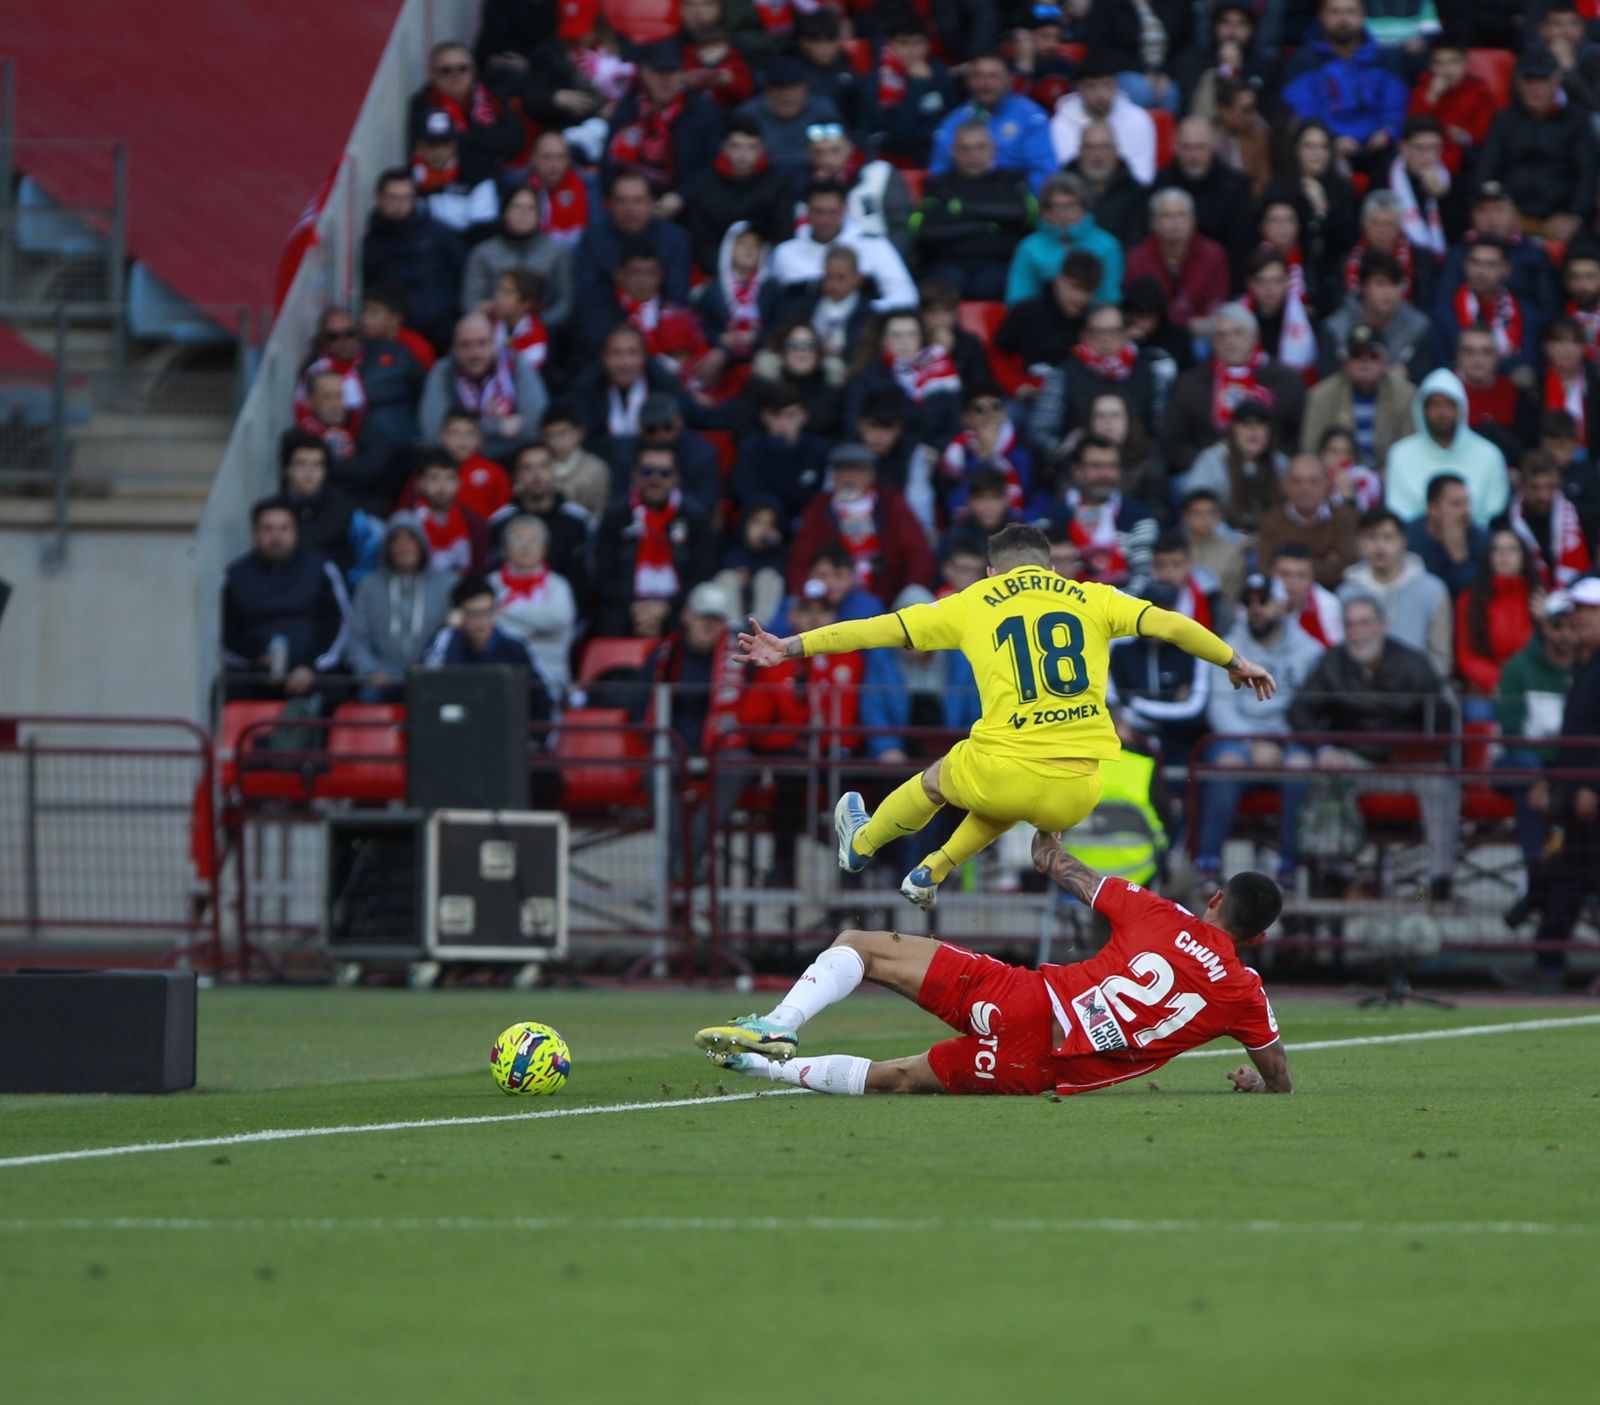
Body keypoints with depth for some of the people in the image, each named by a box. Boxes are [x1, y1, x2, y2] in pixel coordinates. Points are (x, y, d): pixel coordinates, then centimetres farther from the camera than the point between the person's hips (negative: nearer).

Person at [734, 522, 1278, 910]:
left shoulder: (973, 604, 10)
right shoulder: (1090, 598, 11)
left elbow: (876, 630, 12)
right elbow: (1171, 626, 7)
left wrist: (790, 648, 19)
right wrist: (1236, 662, 23)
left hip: (1004, 772, -1)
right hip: (1079, 795, 1)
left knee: (938, 780, 34)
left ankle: (861, 843, 56)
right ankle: (934, 870, 48)